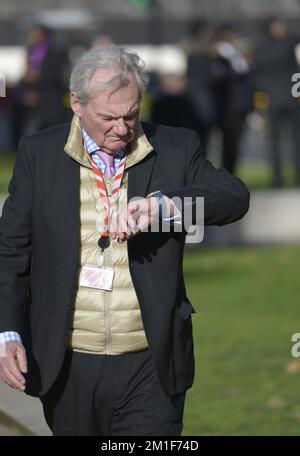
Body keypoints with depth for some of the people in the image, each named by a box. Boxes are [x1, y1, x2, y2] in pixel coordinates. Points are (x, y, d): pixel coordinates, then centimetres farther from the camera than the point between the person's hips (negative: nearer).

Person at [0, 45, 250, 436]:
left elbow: (235, 197, -12)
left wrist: (164, 205, -29)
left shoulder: (177, 150, 1)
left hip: (150, 369, -1)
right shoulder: (38, 154, 2)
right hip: (66, 370, 1)